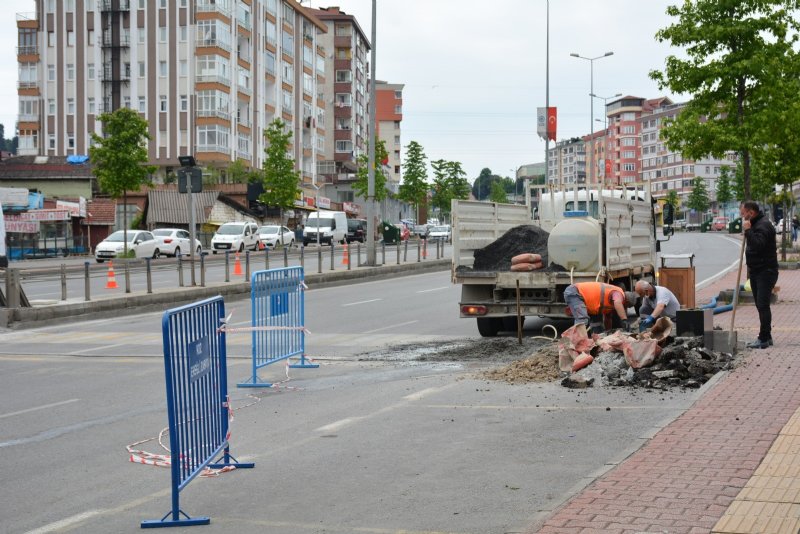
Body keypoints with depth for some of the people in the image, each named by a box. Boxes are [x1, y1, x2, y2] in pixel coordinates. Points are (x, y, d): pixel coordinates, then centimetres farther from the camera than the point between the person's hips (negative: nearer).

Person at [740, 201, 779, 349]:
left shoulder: (763, 225, -16)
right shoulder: (755, 224, 16)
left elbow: (758, 244, -30)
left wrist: (748, 230, -26)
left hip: (766, 271, -10)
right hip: (756, 271, 10)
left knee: (763, 305, -12)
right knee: (760, 305, 13)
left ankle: (764, 339, -11)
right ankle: (766, 337, 19)